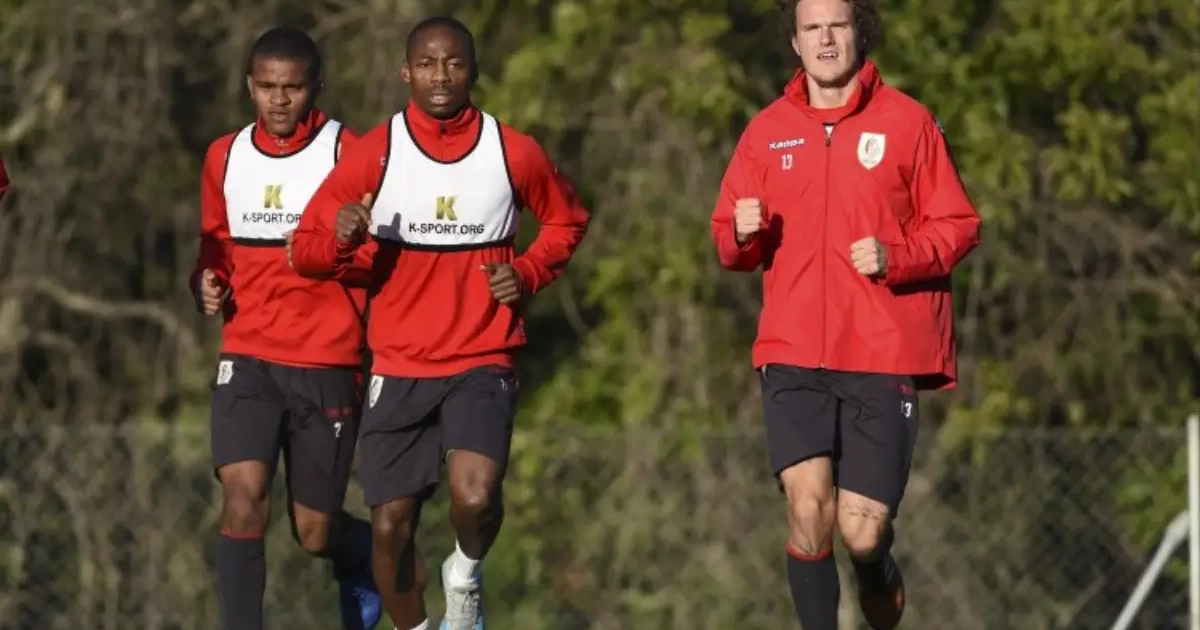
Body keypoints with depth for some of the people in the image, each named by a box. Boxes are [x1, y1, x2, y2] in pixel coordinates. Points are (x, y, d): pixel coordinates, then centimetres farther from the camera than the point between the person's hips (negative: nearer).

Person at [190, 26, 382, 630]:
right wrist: (208, 284, 2)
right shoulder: (225, 157, 8)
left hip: (327, 364, -2)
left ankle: (367, 557, 42)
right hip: (247, 358, 2)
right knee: (243, 495, -19)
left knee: (315, 532, 6)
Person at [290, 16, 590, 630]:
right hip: (398, 368, 1)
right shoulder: (374, 154, -4)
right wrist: (343, 238, -26)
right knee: (390, 525, 1)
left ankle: (465, 574, 10)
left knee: (474, 496, -24)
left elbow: (567, 221, 17)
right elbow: (304, 250, -3)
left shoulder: (514, 154, -2)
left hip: (483, 363, -1)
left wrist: (528, 273, -2)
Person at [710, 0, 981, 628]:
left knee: (862, 533, -4)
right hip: (794, 357, 2)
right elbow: (729, 242, 16)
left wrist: (896, 256, -13)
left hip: (883, 358, -1)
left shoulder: (907, 122, 3)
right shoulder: (767, 131, 10)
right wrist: (742, 235, -8)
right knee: (808, 505, -17)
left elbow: (958, 226, 4)